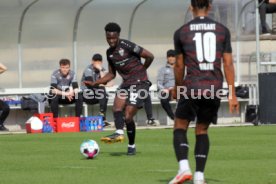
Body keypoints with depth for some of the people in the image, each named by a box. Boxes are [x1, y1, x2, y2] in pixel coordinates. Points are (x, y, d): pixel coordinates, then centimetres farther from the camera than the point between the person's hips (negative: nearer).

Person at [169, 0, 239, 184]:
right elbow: (228, 64, 3)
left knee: (180, 126, 11)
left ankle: (184, 167, -10)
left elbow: (179, 66, 8)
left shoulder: (181, 32, 2)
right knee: (202, 130, 16)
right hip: (214, 90, 2)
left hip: (192, 88, -2)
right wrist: (232, 94, 6)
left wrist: (177, 88, 25)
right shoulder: (223, 30, 5)